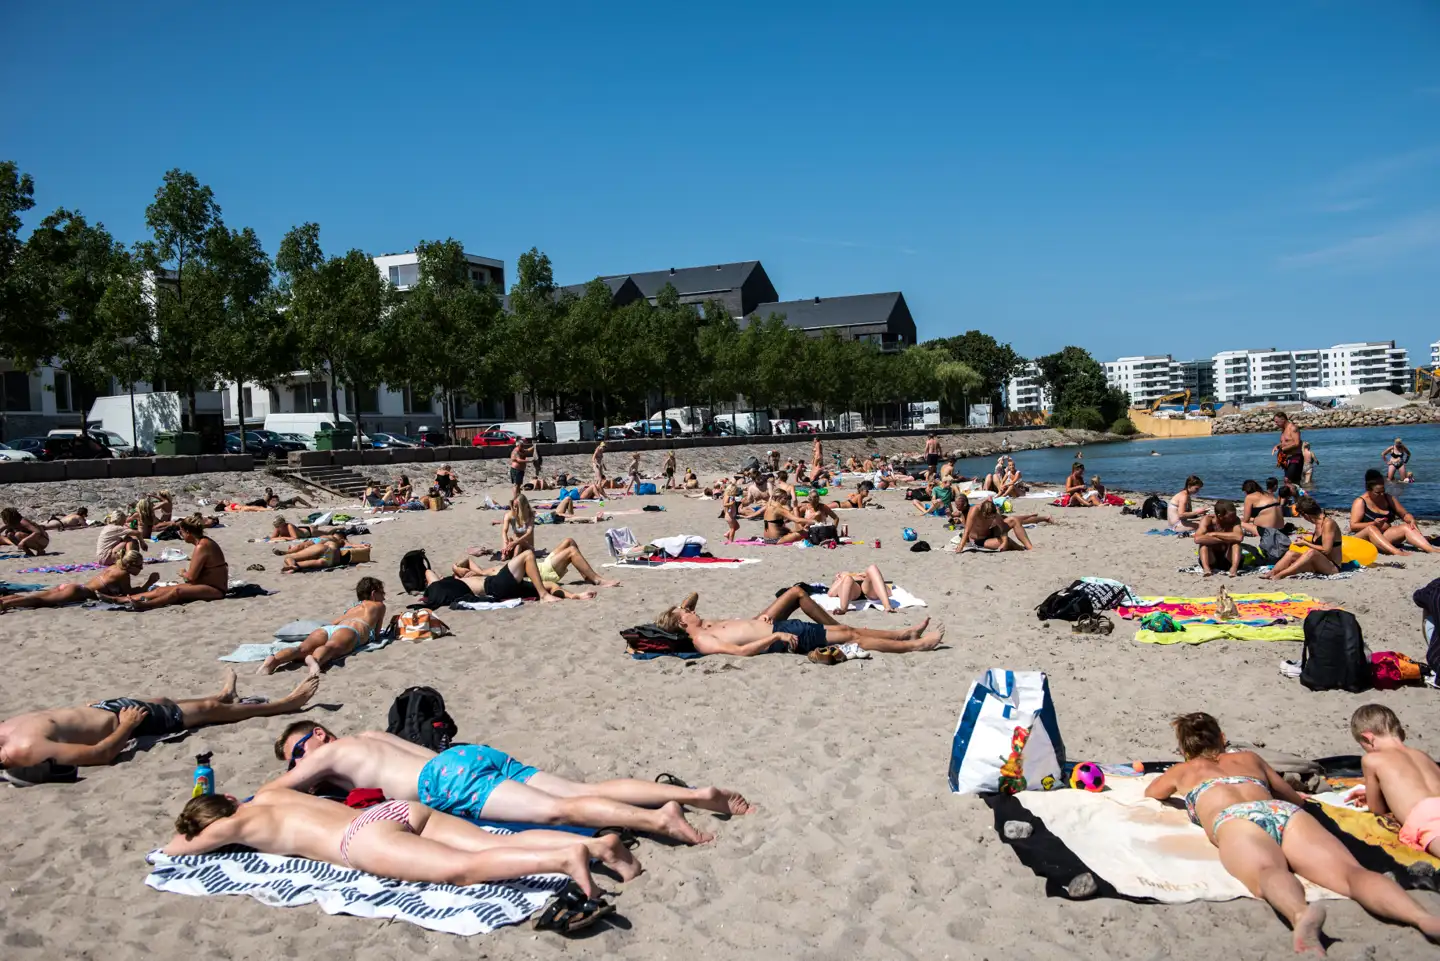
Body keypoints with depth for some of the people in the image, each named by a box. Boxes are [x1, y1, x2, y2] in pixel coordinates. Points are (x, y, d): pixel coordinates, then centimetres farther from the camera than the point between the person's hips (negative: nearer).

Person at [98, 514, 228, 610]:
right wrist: (186, 574, 0)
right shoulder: (203, 541, 10)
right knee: (162, 590, 3)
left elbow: (191, 576, -18)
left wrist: (183, 574, 1)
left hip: (215, 590, -10)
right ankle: (120, 599, 0)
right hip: (209, 586, 10)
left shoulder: (202, 546, -20)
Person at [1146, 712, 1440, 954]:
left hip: (1236, 821, -3)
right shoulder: (1249, 758, 43)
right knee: (1350, 872, -21)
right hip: (1286, 814, 3)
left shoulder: (1183, 771, 37)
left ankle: (1301, 914, -72)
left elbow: (1150, 793, 58)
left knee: (1270, 874, -35)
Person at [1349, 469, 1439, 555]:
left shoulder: (1388, 498, 12)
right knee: (1371, 529, -38)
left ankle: (1431, 549, -37)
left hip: (1383, 538, 6)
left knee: (1406, 527, -18)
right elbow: (1353, 526, -13)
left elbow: (1405, 514, 15)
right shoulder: (1360, 502, -5)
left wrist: (1412, 520, -8)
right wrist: (1374, 524, -27)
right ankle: (1397, 552, -58)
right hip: (1363, 537, -6)